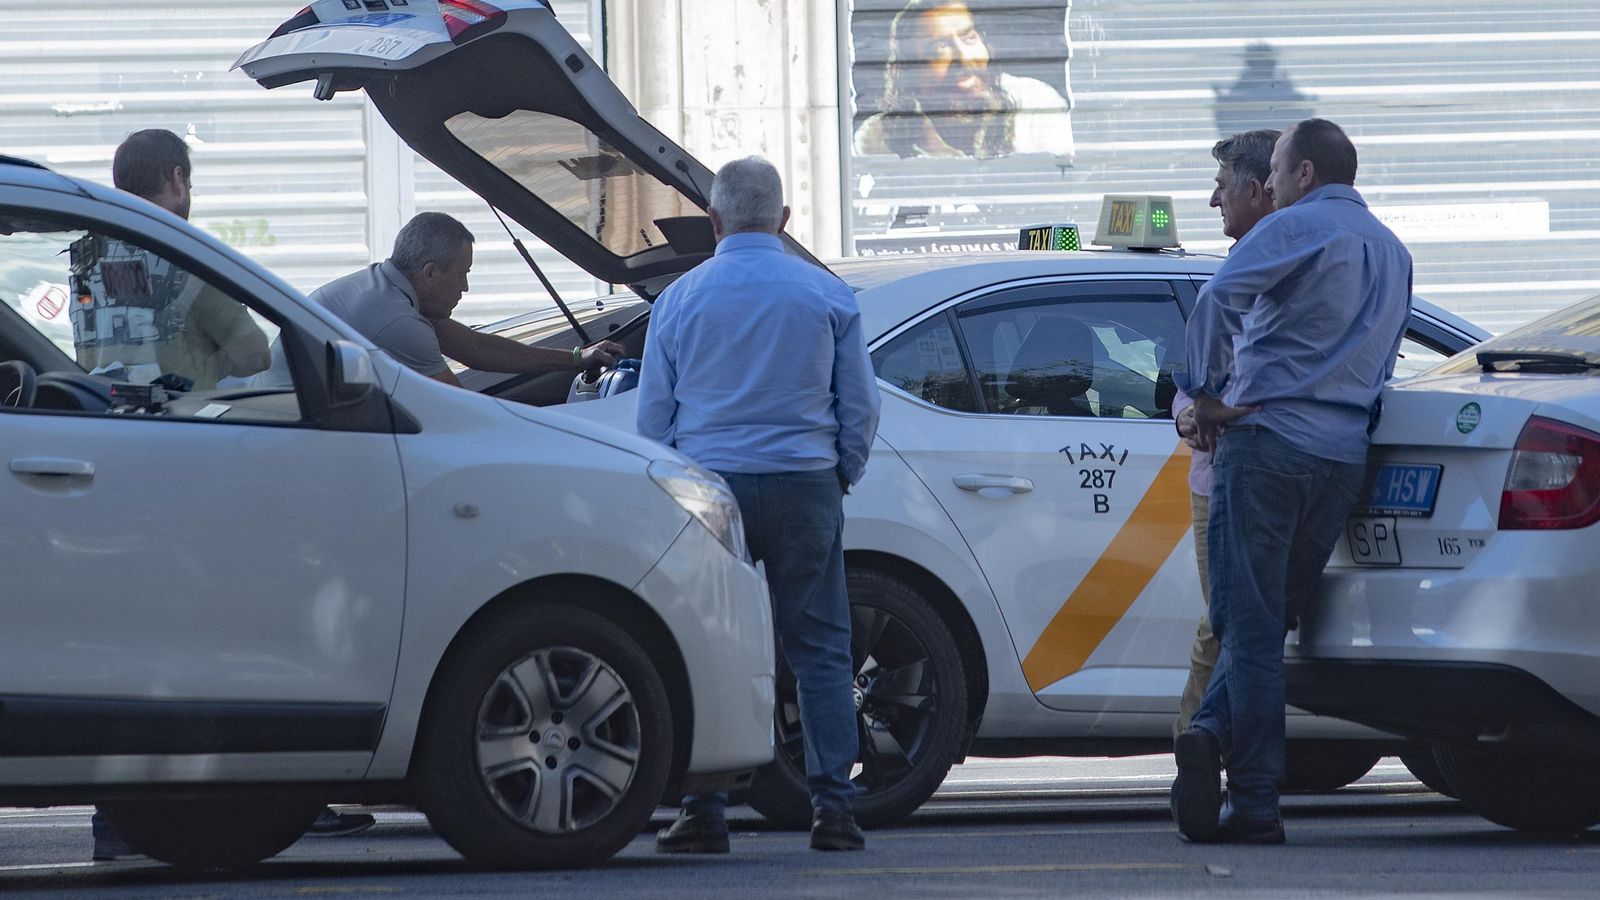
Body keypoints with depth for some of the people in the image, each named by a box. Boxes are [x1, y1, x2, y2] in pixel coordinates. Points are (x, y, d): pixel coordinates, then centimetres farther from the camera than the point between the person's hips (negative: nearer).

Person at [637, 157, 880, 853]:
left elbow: (652, 416, 7)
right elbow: (860, 406, 7)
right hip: (806, 490, 0)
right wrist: (841, 475, 23)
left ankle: (703, 813, -1)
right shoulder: (826, 296, 3)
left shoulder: (680, 300, 2)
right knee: (820, 651, 4)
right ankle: (832, 807, -2)